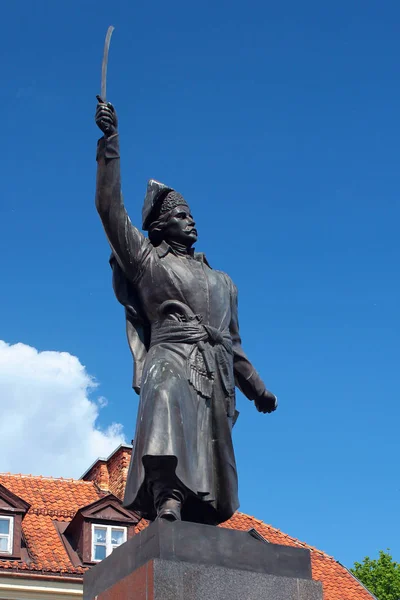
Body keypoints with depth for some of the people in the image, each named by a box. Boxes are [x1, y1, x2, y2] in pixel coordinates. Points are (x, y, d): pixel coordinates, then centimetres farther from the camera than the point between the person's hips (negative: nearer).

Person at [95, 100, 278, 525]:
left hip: (215, 378, 5)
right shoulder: (146, 258, 20)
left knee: (208, 456, -12)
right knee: (167, 417, -34)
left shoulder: (221, 282, 32)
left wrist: (257, 389, 21)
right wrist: (110, 141, 9)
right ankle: (168, 507, -51)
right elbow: (110, 208, 12)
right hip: (171, 363, -4)